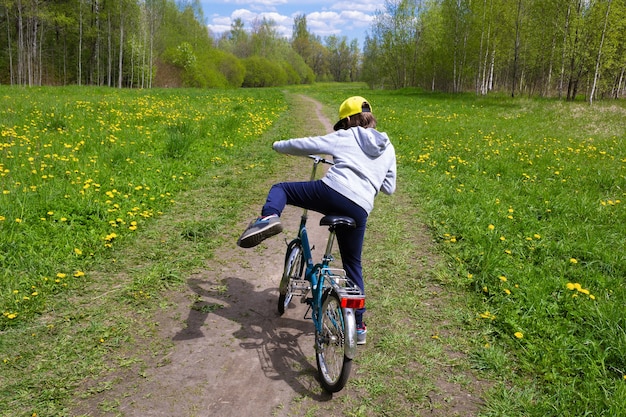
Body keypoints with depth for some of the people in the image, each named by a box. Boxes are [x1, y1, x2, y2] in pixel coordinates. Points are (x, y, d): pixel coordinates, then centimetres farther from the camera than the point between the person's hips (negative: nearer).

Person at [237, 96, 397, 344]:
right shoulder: (388, 149, 24)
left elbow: (304, 145, 14)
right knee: (353, 264, 21)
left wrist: (278, 145, 32)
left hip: (331, 192, -4)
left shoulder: (345, 137, 14)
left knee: (280, 189, 16)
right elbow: (390, 187, 27)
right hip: (359, 209, 4)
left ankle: (268, 217, -20)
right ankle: (358, 326, 26)